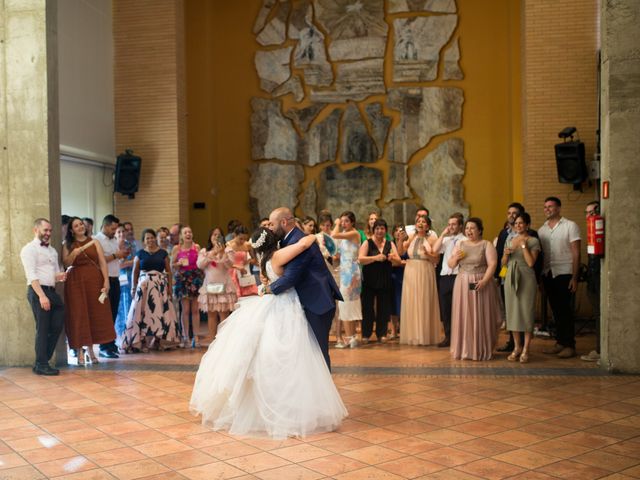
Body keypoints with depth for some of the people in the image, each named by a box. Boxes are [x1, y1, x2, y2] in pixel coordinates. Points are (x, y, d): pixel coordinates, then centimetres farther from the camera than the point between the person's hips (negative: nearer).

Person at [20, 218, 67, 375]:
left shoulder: (52, 250, 20)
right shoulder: (29, 249, -3)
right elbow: (32, 275, -13)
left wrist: (60, 276, -3)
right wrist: (41, 296, -21)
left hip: (51, 291, 7)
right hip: (37, 291, -7)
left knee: (57, 326, 3)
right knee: (43, 329, -4)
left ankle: (43, 361, 14)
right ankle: (41, 365, 5)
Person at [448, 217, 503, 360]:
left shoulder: (487, 245, 0)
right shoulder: (460, 244, 13)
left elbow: (492, 264, -9)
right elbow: (451, 265, 14)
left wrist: (484, 280, -21)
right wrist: (455, 258, -7)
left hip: (480, 285, -3)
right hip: (462, 284, 4)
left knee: (481, 317, 0)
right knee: (463, 317, 3)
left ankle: (481, 350, 9)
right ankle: (464, 349, 11)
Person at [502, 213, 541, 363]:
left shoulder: (533, 241, -2)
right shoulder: (510, 240, 13)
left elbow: (531, 262, -13)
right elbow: (503, 263, 15)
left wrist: (523, 245, -13)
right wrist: (506, 254, -5)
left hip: (526, 279, -5)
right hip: (510, 279, 5)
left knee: (526, 312, -2)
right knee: (512, 312, 6)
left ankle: (525, 349, 4)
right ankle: (516, 347, 17)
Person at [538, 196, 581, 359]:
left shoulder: (570, 226, -1)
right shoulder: (541, 230, 12)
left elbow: (576, 253, -5)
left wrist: (574, 278, -11)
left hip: (564, 274, -4)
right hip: (548, 274, 4)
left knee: (564, 309, -5)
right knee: (556, 309, 8)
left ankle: (569, 345, 3)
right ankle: (560, 342, 16)